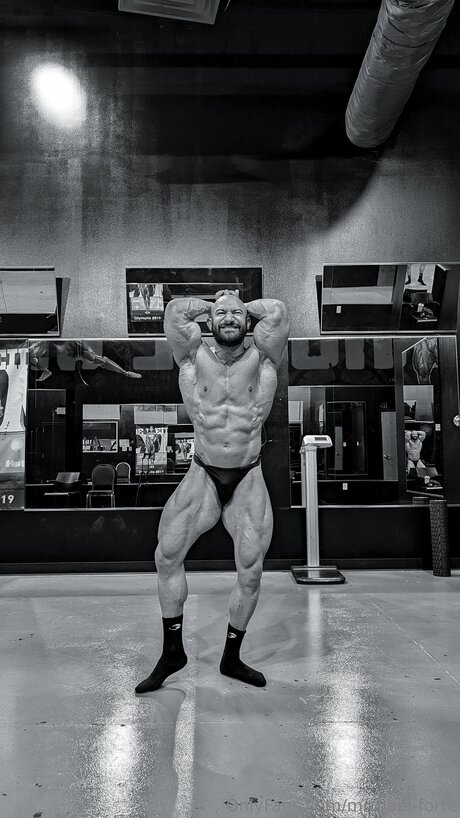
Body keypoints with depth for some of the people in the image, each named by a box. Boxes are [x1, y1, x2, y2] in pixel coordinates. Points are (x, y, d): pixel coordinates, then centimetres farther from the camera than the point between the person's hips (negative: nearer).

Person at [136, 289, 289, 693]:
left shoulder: (261, 359, 0)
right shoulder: (194, 357, 0)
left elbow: (278, 312, -10)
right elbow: (174, 310, -8)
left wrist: (243, 305, 6)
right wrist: (212, 305, 7)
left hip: (249, 480, 0)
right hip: (203, 477, 1)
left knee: (251, 571, 2)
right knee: (167, 556, -2)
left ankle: (232, 658, 24)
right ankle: (172, 652, 18)